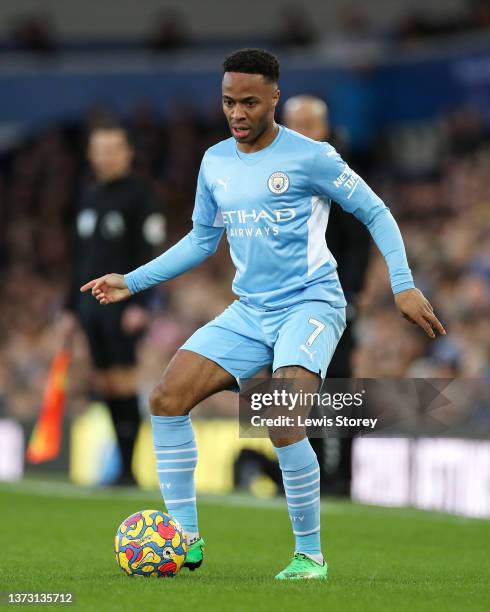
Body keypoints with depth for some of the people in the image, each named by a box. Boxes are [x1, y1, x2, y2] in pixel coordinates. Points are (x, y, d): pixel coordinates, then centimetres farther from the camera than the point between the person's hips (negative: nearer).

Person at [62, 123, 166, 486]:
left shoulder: (140, 194, -4)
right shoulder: (89, 199, 18)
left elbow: (149, 252, -11)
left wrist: (139, 303, -20)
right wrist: (72, 309, 20)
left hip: (124, 303, -7)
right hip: (92, 303, 7)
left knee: (123, 381, -11)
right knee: (104, 383, 4)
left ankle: (129, 468, -11)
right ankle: (121, 464, 7)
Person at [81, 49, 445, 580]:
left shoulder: (310, 157, -9)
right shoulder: (215, 163, 9)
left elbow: (375, 213, -2)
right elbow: (201, 239, 22)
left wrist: (403, 285, -11)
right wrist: (132, 282, 17)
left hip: (310, 303, -6)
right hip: (249, 311, 6)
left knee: (280, 423, -26)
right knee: (167, 398, -9)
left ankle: (310, 555, -9)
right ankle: (184, 539, 0)